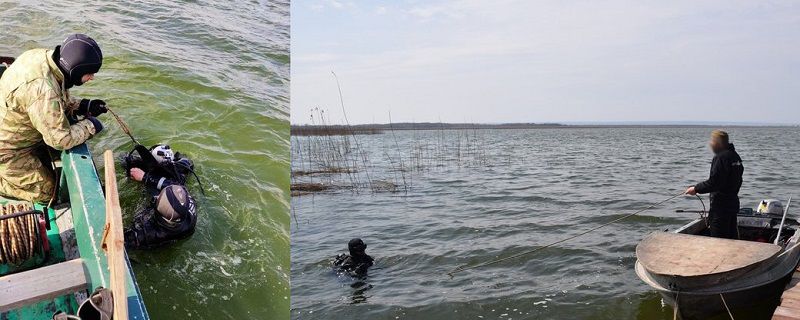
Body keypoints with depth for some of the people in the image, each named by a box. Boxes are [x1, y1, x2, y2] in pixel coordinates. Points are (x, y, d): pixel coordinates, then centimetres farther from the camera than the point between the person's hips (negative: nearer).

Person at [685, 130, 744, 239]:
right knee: (732, 236, 17)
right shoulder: (735, 156, 11)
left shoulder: (720, 157, -18)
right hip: (733, 202, 10)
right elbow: (737, 181, 17)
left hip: (721, 205, -10)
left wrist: (696, 189, -12)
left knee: (719, 238, -2)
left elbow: (713, 182, -22)